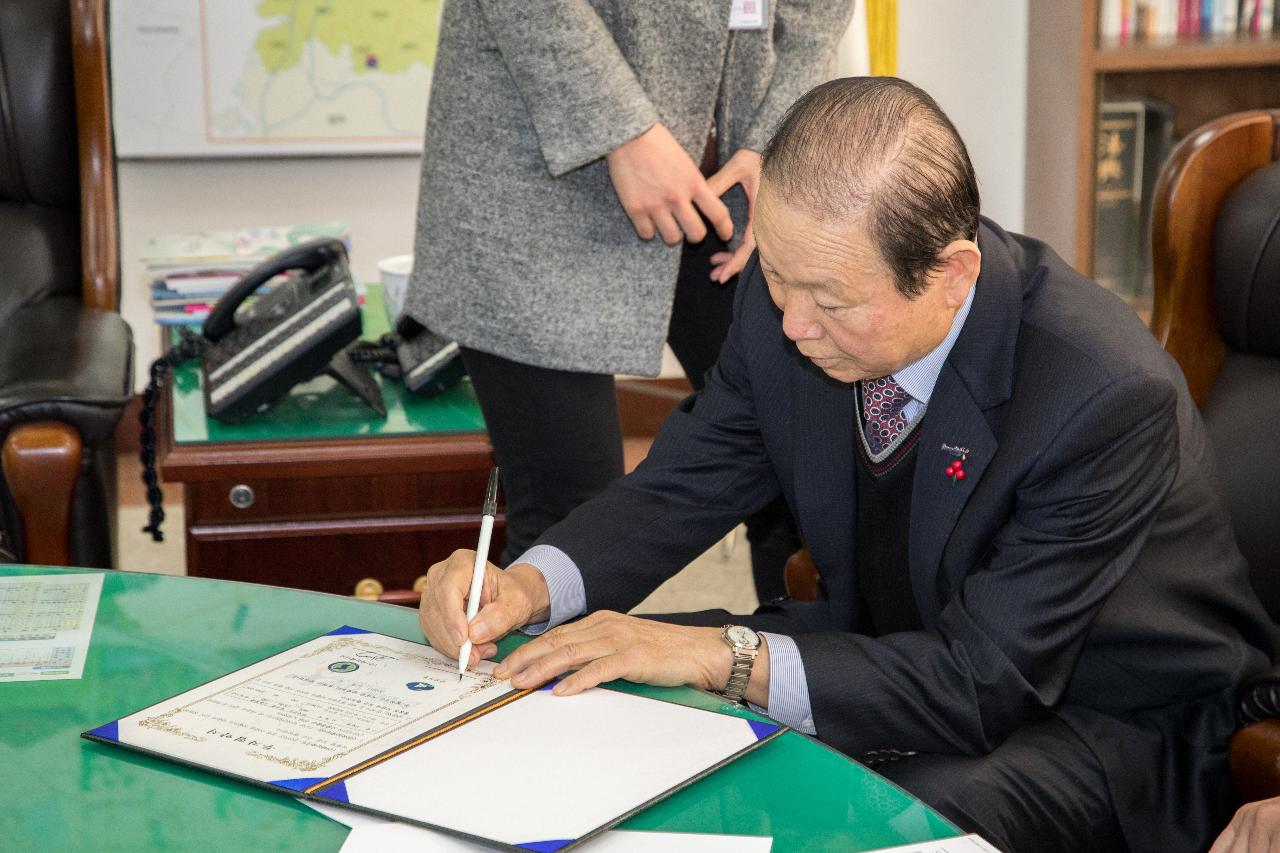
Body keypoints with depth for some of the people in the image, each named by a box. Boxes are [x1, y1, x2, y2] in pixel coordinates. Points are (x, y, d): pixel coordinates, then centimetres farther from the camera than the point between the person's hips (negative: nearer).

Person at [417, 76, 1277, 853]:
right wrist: (529, 585, -22)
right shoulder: (793, 295, -13)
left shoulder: (1108, 395, -31)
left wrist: (720, 655, -35)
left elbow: (986, 682, -29)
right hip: (894, 645, 5)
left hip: (1115, 721, -5)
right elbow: (680, 488, -2)